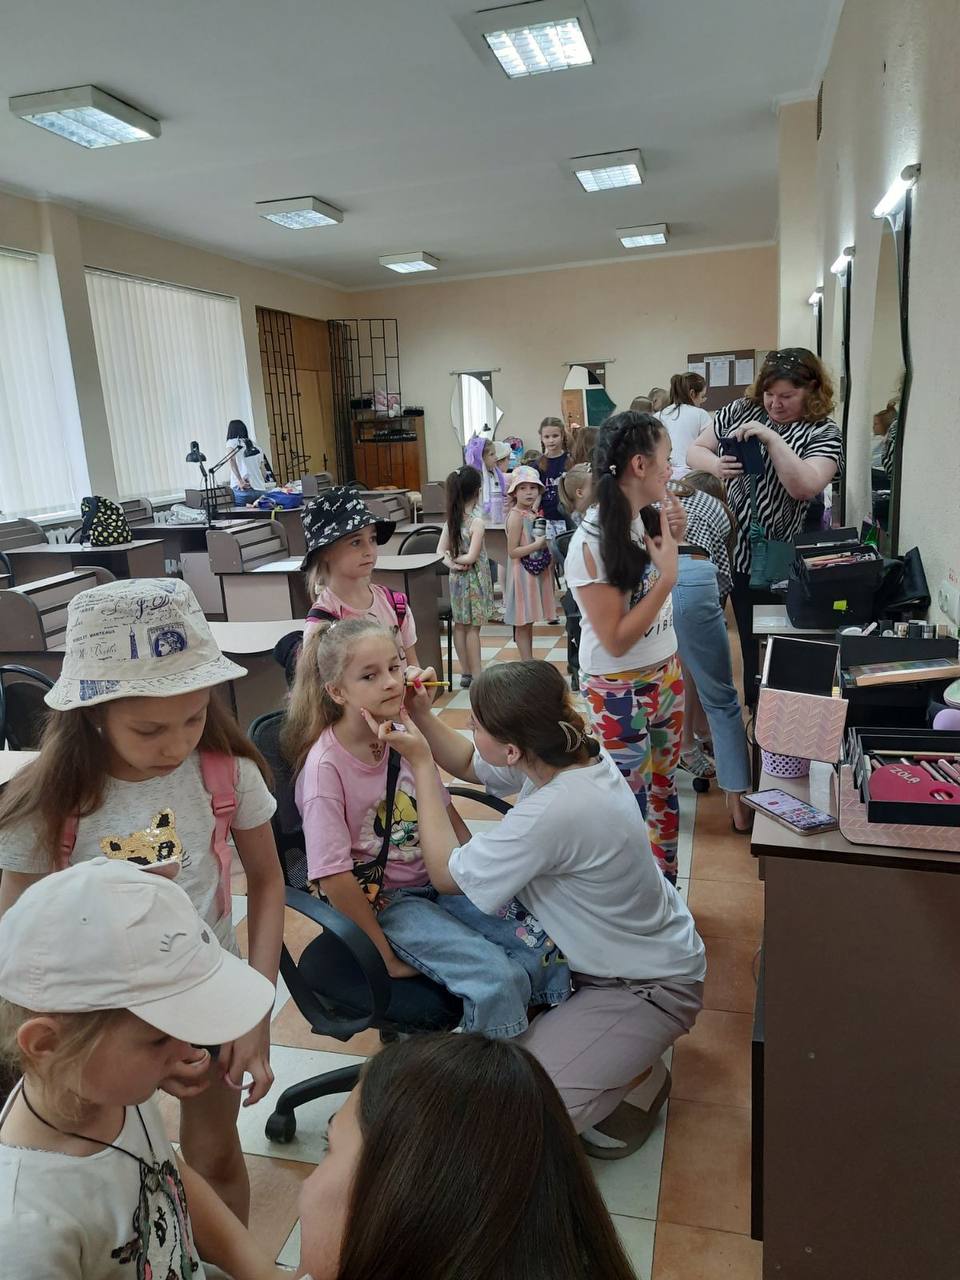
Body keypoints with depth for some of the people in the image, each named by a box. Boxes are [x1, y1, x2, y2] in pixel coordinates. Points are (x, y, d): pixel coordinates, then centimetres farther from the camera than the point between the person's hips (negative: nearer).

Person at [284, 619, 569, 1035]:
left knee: (546, 940, -10)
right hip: (385, 902, -6)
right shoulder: (325, 765, -20)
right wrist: (388, 954, -15)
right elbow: (334, 877, -20)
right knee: (498, 980, -24)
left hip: (437, 877, 6)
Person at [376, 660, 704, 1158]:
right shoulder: (569, 752, -13)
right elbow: (468, 764, 7)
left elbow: (447, 873, -21)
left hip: (650, 986, -8)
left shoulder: (555, 813, -38)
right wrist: (421, 715, -9)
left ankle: (638, 1077, 8)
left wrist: (421, 764, -19)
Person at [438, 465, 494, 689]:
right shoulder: (476, 521, -18)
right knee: (473, 628, 0)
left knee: (460, 625, 12)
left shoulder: (452, 519, 3)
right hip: (473, 578, -7)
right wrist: (458, 560, -6)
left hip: (457, 578, 7)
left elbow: (440, 550, 3)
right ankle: (476, 676, 7)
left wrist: (451, 563, -12)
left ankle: (466, 673, 20)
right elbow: (472, 557, -23)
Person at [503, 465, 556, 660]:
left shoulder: (532, 513, 9)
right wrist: (538, 545, -22)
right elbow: (512, 551, -19)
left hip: (535, 572, 8)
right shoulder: (516, 516, -15)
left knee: (528, 621, 15)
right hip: (523, 573, -8)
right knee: (522, 623, 1)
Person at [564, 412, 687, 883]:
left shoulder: (648, 520, -4)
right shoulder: (591, 543, -23)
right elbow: (616, 640, -22)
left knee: (663, 790, 20)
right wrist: (667, 576, -23)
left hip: (666, 676, 7)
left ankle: (666, 892, 39)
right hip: (618, 692, -7)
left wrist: (673, 542, -4)